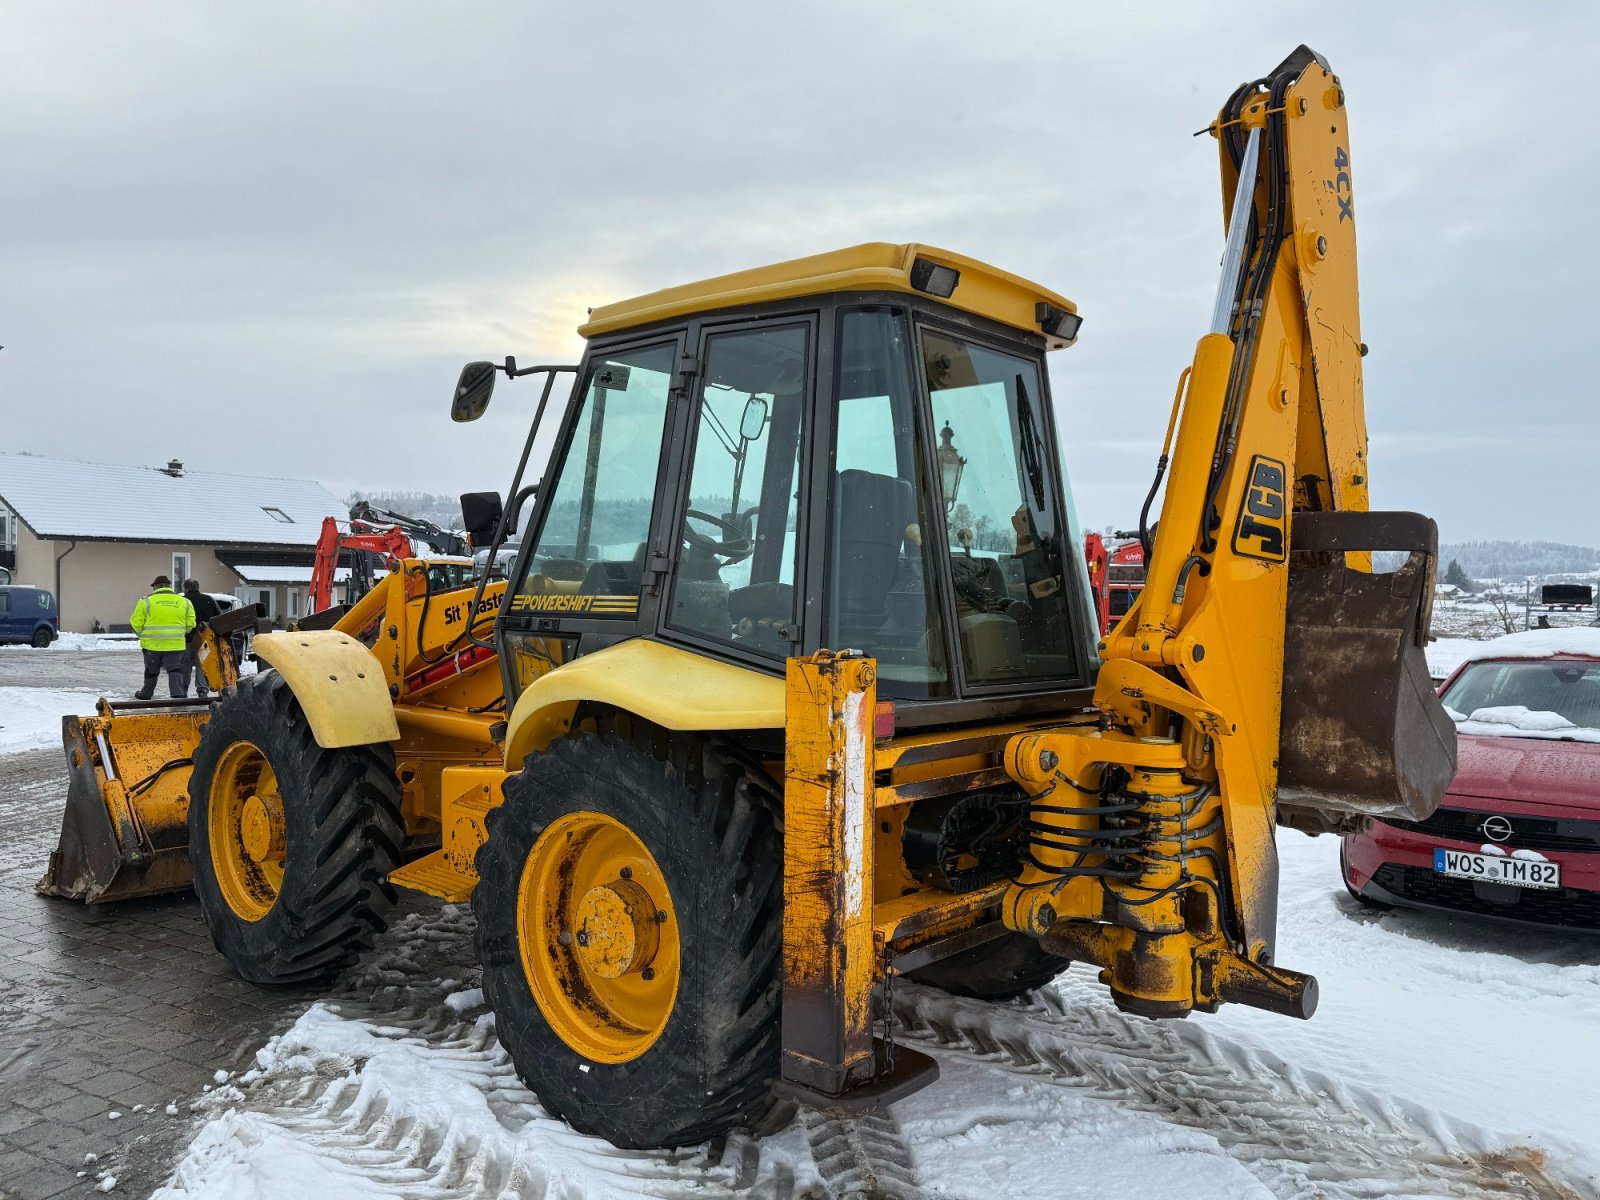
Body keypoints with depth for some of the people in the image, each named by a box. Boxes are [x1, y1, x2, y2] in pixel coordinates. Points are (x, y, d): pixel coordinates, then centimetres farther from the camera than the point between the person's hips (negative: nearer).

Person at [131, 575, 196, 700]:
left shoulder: (146, 601, -3)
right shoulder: (184, 602, 4)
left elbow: (136, 623, -4)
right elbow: (191, 624, 5)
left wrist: (143, 634, 13)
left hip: (152, 644, 0)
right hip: (175, 644, 1)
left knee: (151, 670, 17)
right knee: (175, 670, 3)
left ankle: (146, 694, 34)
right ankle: (178, 695, -12)